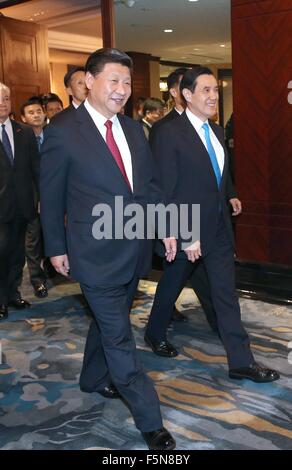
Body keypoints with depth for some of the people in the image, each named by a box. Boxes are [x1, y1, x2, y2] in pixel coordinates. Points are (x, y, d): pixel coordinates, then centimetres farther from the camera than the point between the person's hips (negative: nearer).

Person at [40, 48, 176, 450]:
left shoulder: (133, 129, 7)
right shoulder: (62, 131, -12)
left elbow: (148, 185, 13)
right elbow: (51, 196, -5)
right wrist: (56, 247, -2)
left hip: (135, 249, 7)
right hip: (97, 254, -6)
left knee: (109, 323, 24)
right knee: (119, 339, 2)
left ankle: (94, 378, 48)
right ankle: (150, 421, 15)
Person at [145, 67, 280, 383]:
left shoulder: (216, 131, 8)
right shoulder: (170, 134, -15)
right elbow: (166, 192, -17)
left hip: (219, 227, 6)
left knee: (227, 294, 7)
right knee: (171, 286, 15)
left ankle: (240, 362, 14)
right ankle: (155, 332, 42)